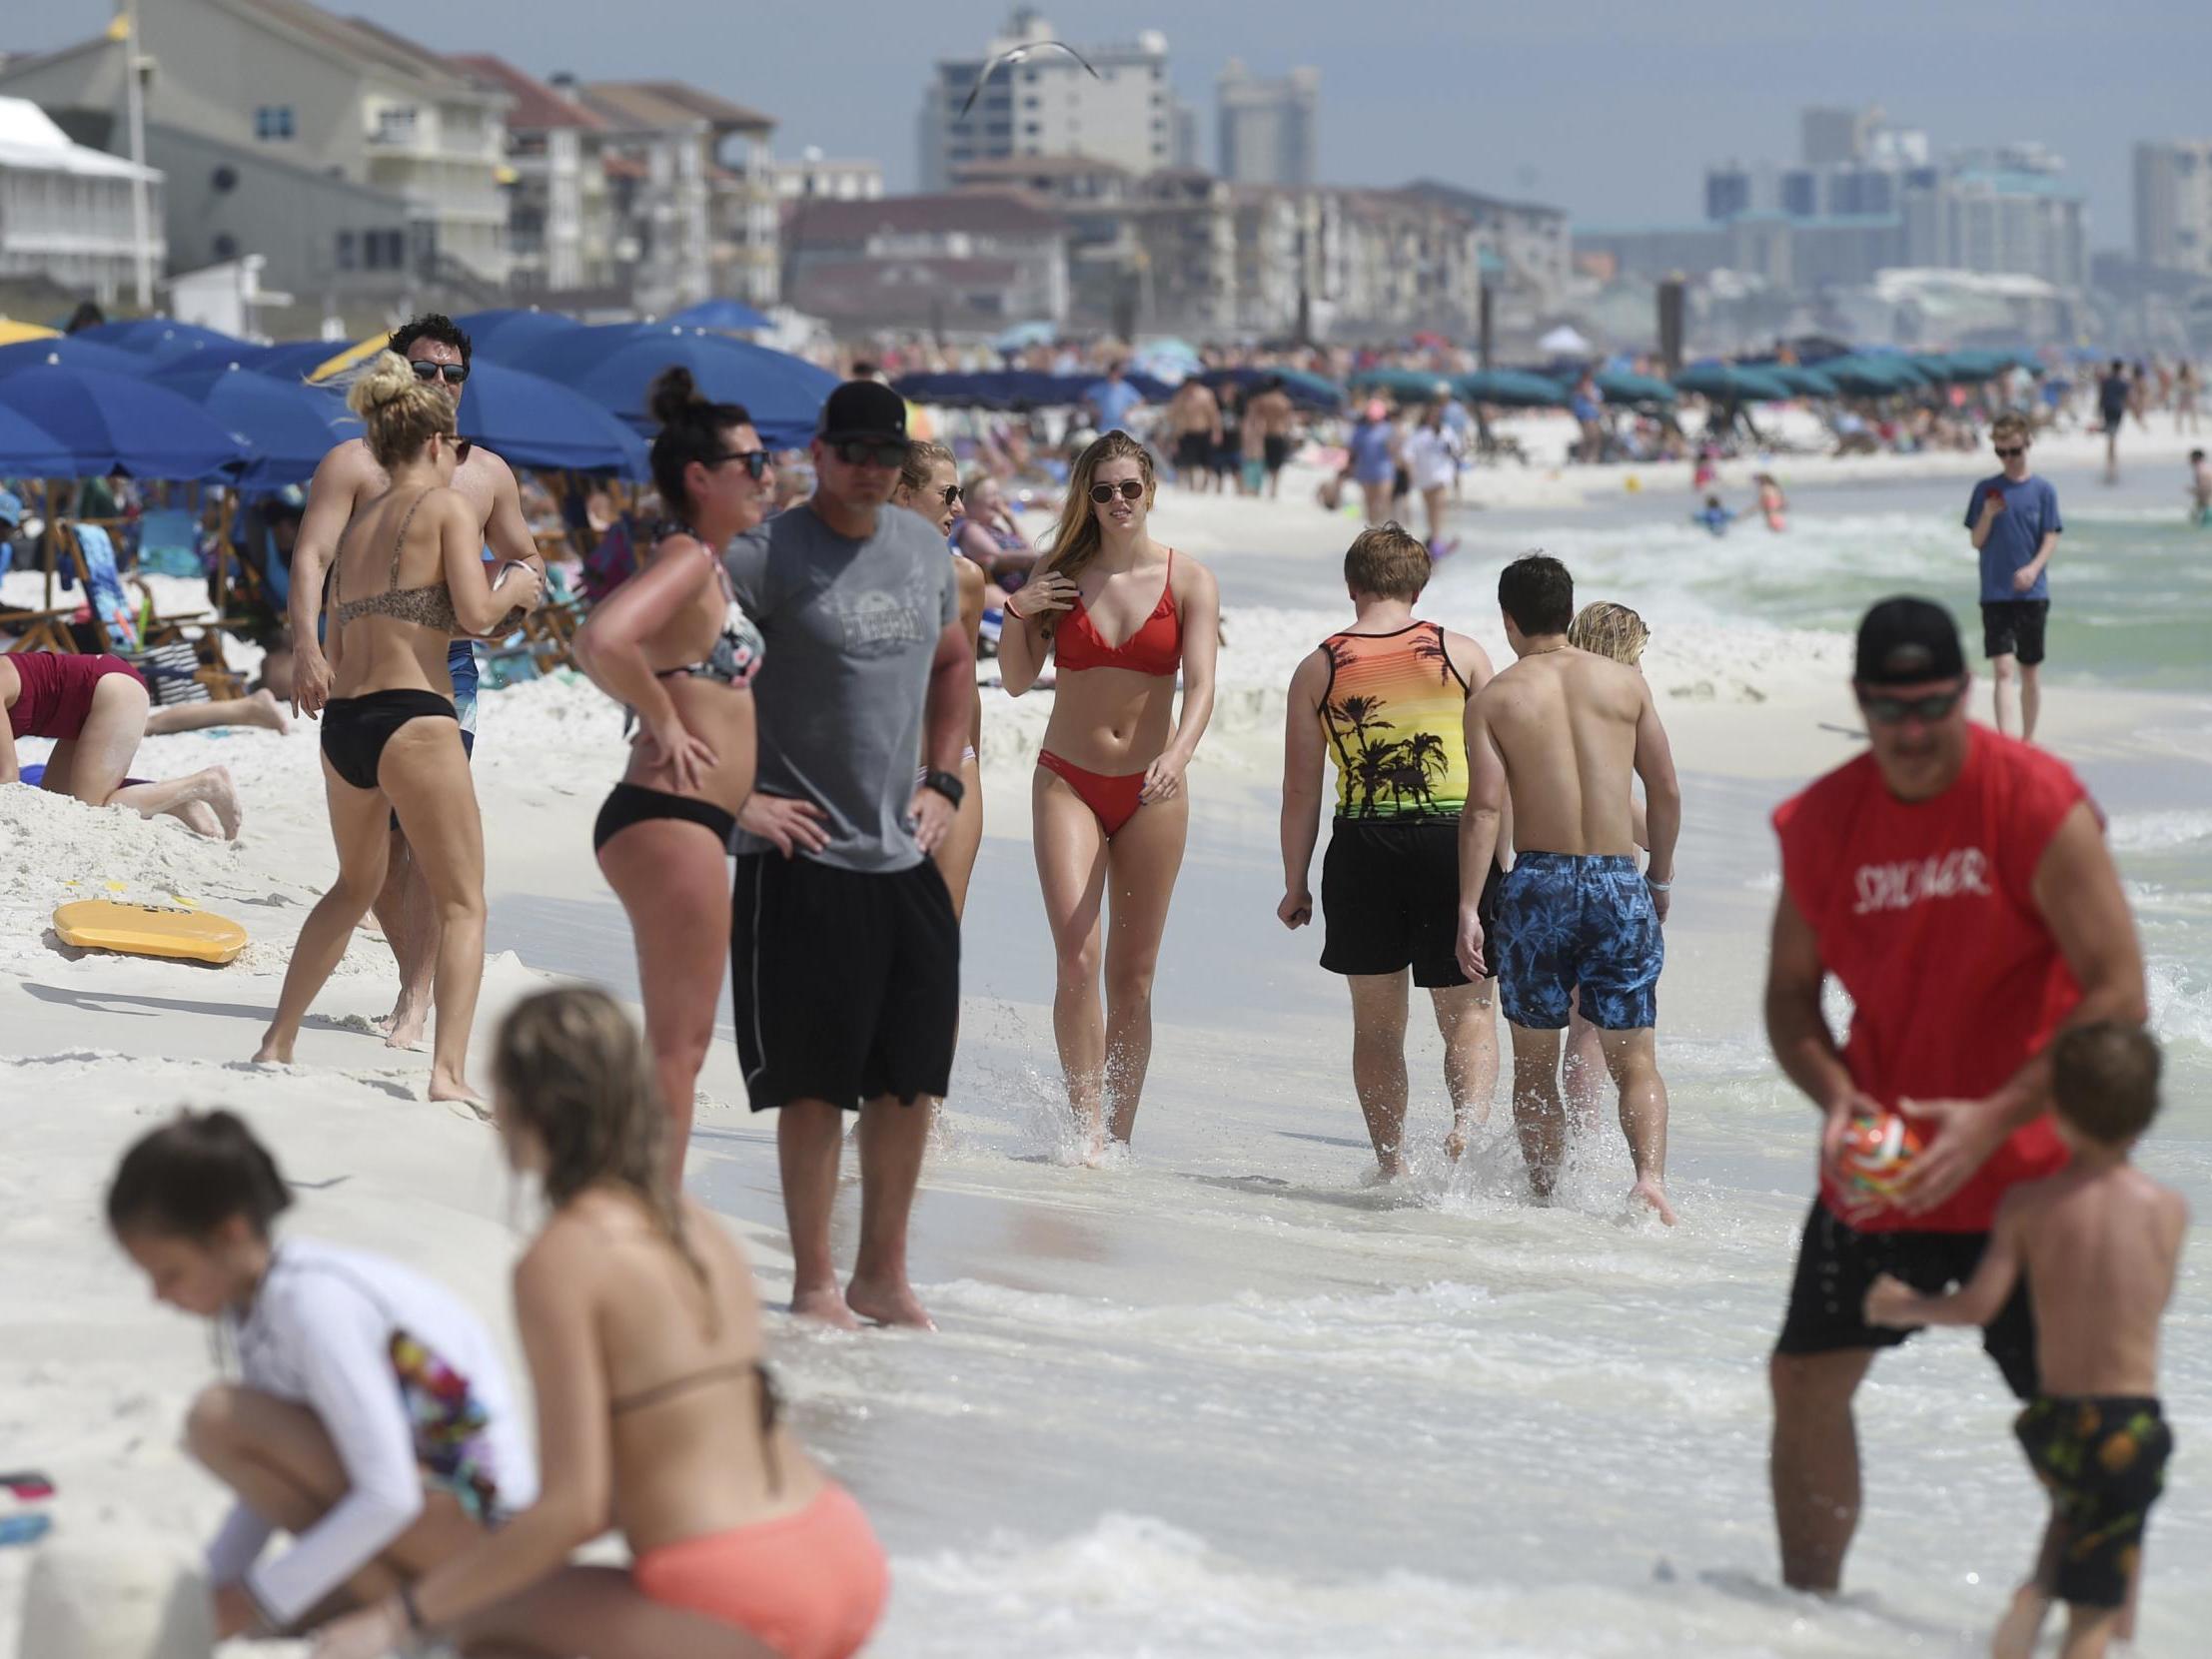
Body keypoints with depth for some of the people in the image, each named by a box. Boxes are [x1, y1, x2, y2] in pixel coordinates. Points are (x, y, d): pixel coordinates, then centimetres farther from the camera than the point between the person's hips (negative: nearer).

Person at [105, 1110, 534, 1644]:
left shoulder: (313, 1305, -24)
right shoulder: (252, 1300, 3)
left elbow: (388, 1498, -27)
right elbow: (275, 1478, 10)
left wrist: (257, 1599, -21)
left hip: (473, 1513, -10)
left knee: (218, 1422, -21)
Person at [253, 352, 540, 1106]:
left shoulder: (357, 527, 18)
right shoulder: (449, 506, -1)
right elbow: (475, 613, -13)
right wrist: (515, 588, 7)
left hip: (342, 723, 7)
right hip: (413, 719, -7)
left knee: (356, 885, 28)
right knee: (463, 904, -1)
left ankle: (277, 1043, 30)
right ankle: (449, 1071, -15)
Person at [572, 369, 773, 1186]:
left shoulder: (709, 566, 15)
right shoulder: (687, 560, -15)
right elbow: (603, 640, -32)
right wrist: (664, 722, -19)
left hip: (685, 821, 10)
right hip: (670, 818, -10)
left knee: (677, 1042, 17)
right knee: (677, 1043, -7)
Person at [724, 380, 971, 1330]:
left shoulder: (923, 549, 11)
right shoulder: (766, 555, -10)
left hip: (907, 855, 6)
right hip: (805, 857, -6)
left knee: (910, 1077, 9)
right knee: (816, 1081, -2)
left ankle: (883, 1276, 21)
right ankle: (814, 1284, 8)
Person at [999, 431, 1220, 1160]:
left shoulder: (1188, 581, -2)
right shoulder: (1060, 576, 2)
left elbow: (1201, 685, -12)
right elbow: (1017, 681, 5)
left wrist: (1177, 756, -30)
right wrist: (1017, 615, -13)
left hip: (1151, 793, 0)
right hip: (1068, 781, 0)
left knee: (1133, 974, 4)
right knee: (1076, 956, -16)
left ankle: (1118, 1134, 12)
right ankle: (1086, 1126, -14)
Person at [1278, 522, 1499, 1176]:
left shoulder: (1319, 668, 3)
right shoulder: (1462, 654, 2)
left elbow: (1301, 792, 3)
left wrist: (1294, 885, 11)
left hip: (1362, 846, 1)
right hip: (1453, 837, 0)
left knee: (1376, 1022, 14)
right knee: (1468, 1011, 8)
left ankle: (1391, 1163, 12)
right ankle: (1470, 1116, -18)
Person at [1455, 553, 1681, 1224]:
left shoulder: (1492, 700, 1)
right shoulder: (1624, 681, 6)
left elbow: (1483, 809, -9)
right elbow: (1666, 792, 7)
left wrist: (1468, 909, -10)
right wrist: (1661, 875, 21)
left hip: (1538, 881, -1)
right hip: (1618, 881, 1)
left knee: (1535, 1063, 14)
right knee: (1634, 1060, 4)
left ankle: (1544, 1194, 13)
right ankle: (1649, 1174, -19)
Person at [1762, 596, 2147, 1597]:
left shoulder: (2038, 804, -14)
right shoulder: (1820, 821, 0)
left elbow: (2118, 996, -16)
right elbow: (1790, 994, 9)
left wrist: (1995, 1119, -22)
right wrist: (1834, 1097, -12)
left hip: (2024, 1169, -5)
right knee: (1807, 1378, 7)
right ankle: (1808, 1604, 20)